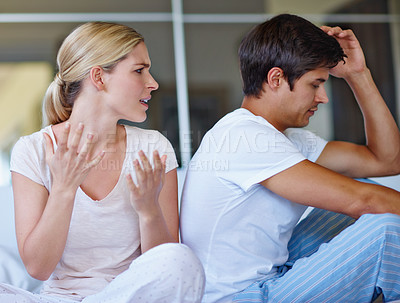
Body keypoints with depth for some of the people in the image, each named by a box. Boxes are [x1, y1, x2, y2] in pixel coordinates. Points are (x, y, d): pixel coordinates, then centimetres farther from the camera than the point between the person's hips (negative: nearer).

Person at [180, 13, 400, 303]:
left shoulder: (288, 137, 11)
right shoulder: (242, 136, -20)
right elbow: (356, 200, -23)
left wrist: (358, 74, 8)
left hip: (271, 276, 10)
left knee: (375, 197, 10)